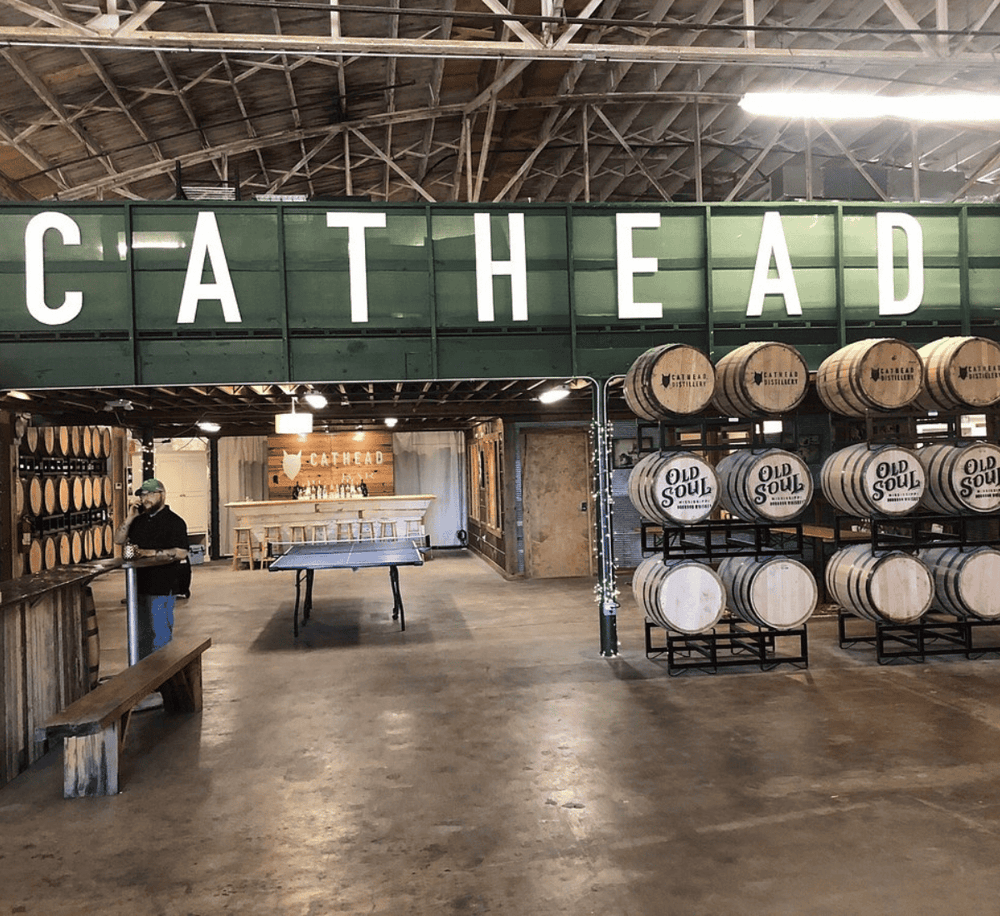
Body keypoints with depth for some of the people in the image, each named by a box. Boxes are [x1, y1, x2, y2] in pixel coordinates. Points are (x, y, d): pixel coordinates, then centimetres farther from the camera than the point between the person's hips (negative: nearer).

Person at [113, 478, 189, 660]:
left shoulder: (174, 522, -7)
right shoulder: (140, 520, 15)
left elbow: (181, 553, -15)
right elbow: (118, 539, 12)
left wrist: (153, 553, -19)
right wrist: (130, 518, 0)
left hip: (162, 588, -7)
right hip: (139, 585, 7)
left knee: (160, 634, -4)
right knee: (142, 636, 16)